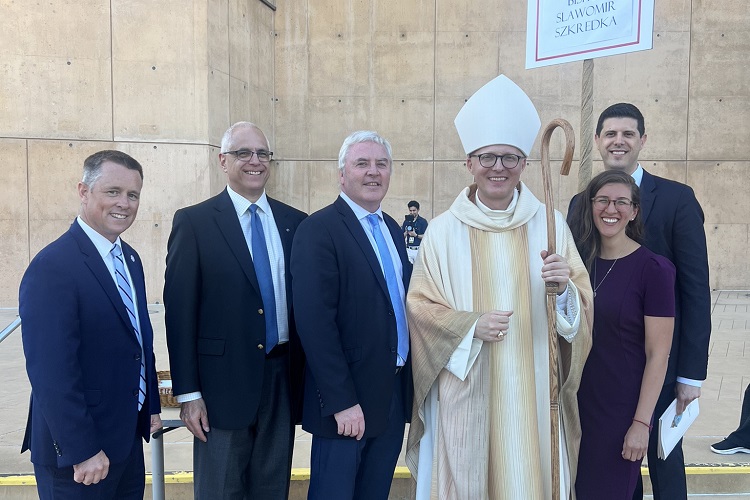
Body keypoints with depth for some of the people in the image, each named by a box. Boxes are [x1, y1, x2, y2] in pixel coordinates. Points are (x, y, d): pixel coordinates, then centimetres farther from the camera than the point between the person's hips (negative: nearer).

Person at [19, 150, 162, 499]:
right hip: (77, 449, -8)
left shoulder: (130, 258, 7)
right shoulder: (51, 267, -20)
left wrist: (152, 406, 14)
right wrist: (82, 451, -21)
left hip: (128, 437, 8)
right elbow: (50, 373, -23)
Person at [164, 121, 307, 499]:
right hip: (223, 382, -3)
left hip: (283, 379, 4)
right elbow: (179, 311, -7)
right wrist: (187, 392, -9)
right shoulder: (194, 222, -5)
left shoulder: (295, 222, 6)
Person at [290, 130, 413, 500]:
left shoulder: (393, 229, 12)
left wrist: (408, 384, 8)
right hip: (345, 401, -7)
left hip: (395, 396, 7)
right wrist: (341, 401, -21)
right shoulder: (318, 230, -12)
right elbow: (315, 321, -19)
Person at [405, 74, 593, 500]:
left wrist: (564, 288, -19)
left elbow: (582, 305, 2)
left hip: (532, 390, 1)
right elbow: (419, 305, 0)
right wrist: (470, 325, -15)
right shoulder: (444, 231, -2)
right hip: (467, 390, -1)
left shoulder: (550, 225, 1)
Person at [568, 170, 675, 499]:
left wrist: (641, 423, -14)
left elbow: (657, 355, -12)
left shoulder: (653, 269, -12)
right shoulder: (580, 260, 2)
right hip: (577, 402, 4)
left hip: (621, 409, -4)